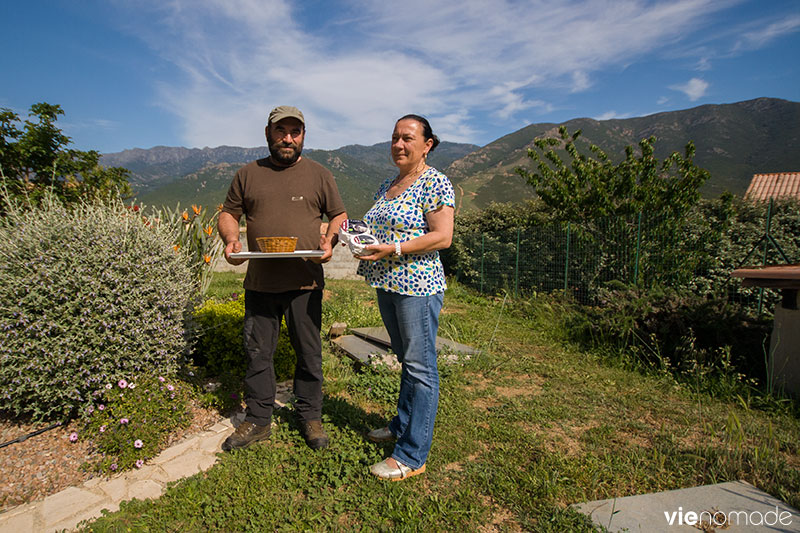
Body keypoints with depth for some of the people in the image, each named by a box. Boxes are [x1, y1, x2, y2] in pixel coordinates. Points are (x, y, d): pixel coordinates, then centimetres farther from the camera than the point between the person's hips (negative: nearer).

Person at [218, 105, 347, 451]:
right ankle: (257, 420, 26)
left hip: (305, 282, -1)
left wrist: (330, 240, -10)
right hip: (259, 282, 2)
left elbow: (339, 215, 10)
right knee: (257, 352, 9)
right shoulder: (248, 174, 10)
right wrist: (230, 239, -7)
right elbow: (228, 213, 14)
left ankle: (310, 417, 25)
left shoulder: (319, 175, 7)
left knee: (308, 353, 7)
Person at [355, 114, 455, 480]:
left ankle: (413, 456, 9)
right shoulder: (387, 185, 16)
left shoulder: (435, 183, -9)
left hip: (418, 286, -8)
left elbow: (442, 237, -16)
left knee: (420, 367, 0)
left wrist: (393, 249, -23)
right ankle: (403, 425, 36)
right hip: (387, 284, 8)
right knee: (406, 361, 20)